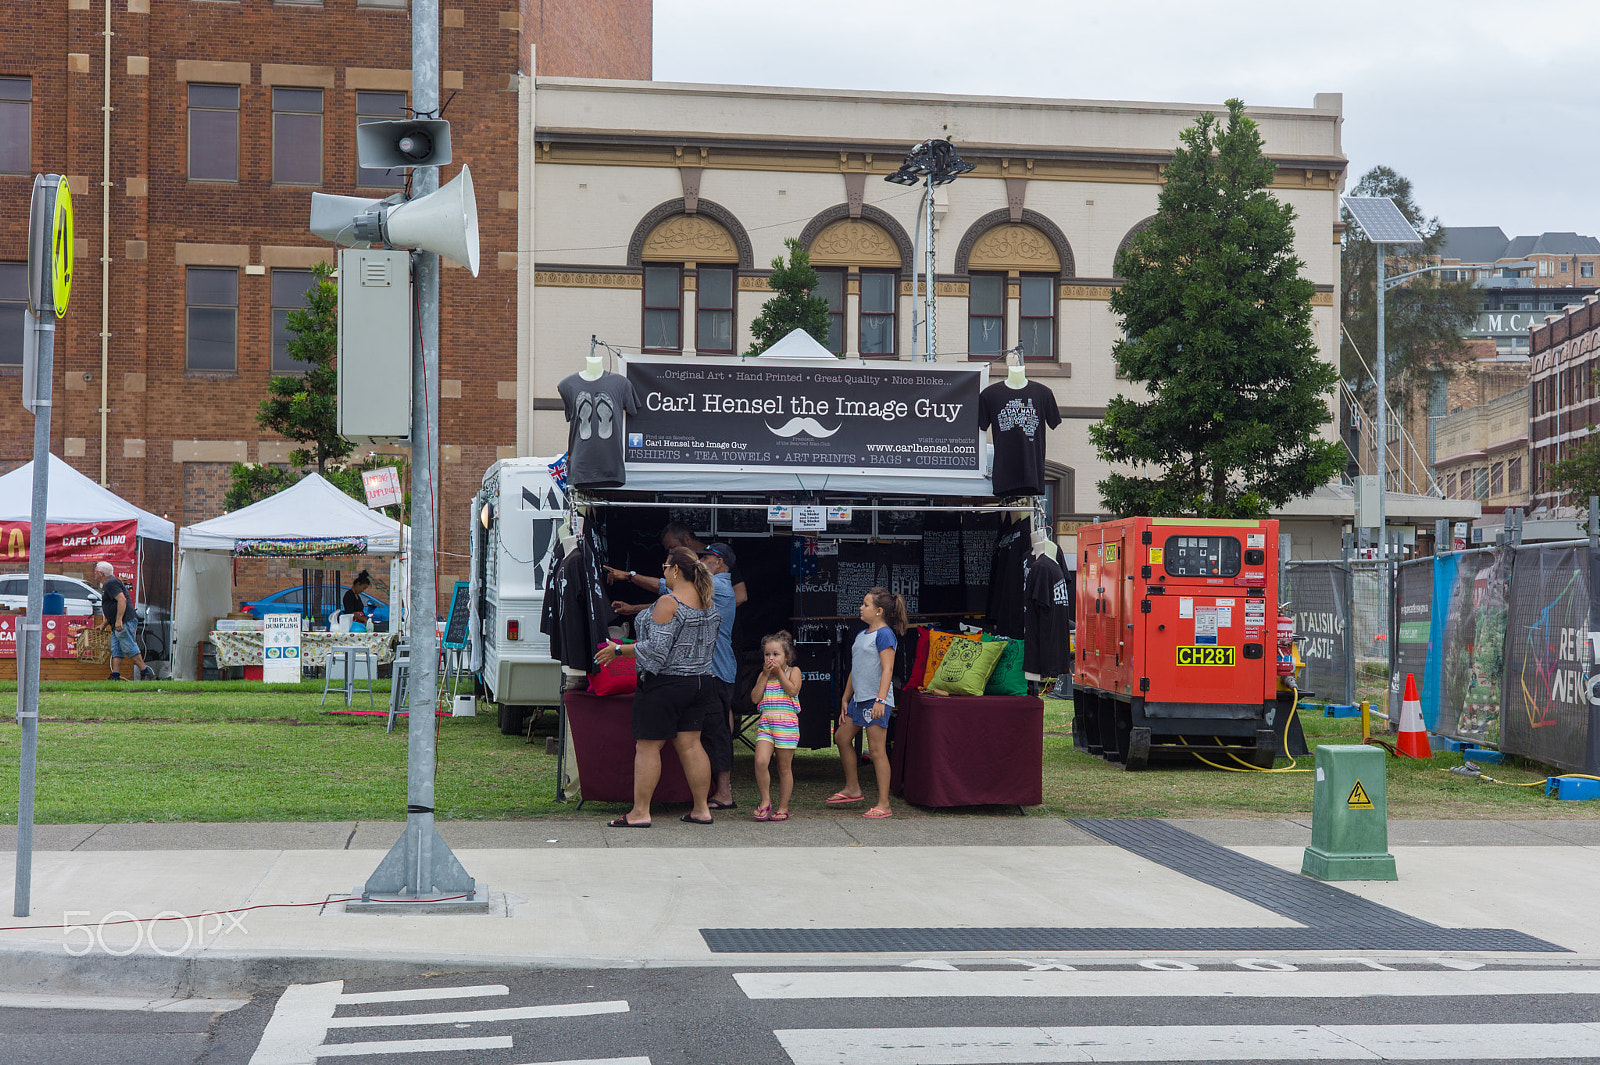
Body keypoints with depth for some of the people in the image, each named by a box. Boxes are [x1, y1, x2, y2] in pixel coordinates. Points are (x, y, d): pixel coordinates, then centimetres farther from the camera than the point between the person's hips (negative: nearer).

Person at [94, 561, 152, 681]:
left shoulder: (111, 583, -11)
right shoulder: (107, 585, 24)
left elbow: (122, 600, -25)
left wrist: (119, 620, -31)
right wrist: (104, 625, 31)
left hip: (124, 622, -11)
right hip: (116, 625, 11)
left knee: (130, 648, -12)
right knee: (116, 651, 6)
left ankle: (146, 673, -11)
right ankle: (115, 676, 1)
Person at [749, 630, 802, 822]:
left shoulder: (793, 671, 4)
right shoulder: (763, 675, 14)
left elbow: (793, 690, -13)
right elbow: (755, 698, 2)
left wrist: (779, 672, -9)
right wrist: (765, 675, -2)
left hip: (787, 725, -3)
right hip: (765, 724, 3)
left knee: (784, 767, 3)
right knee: (760, 761, -16)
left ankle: (783, 807, 13)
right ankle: (765, 801, -1)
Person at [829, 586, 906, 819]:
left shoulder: (884, 634, -11)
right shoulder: (862, 636, 17)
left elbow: (887, 669, -18)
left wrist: (880, 699, -26)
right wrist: (845, 699, 23)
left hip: (876, 698, -10)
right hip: (859, 698, 10)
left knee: (877, 749, -9)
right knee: (842, 737, 15)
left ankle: (883, 804, -6)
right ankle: (852, 789, 29)